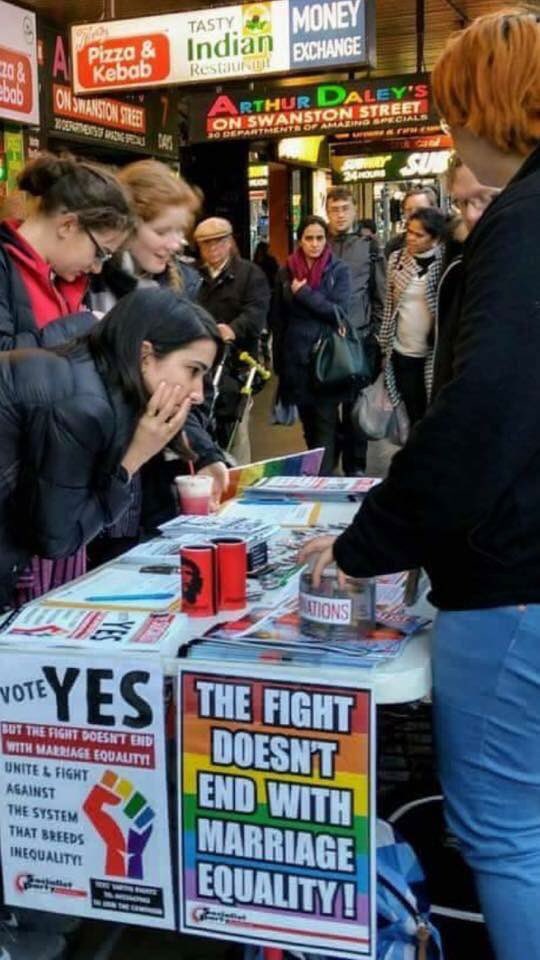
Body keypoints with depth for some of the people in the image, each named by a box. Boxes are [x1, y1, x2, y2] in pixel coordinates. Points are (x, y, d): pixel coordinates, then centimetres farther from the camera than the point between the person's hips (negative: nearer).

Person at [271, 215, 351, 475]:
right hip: (296, 358, 3)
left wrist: (303, 293, -15)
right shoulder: (286, 272, 6)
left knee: (326, 420, -6)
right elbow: (278, 319, 10)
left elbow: (340, 312, -12)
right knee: (307, 420, 13)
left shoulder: (339, 270, -1)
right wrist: (278, 360, 9)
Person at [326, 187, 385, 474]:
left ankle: (355, 468, 14)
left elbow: (380, 295, 6)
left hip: (359, 339, -1)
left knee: (355, 405, 5)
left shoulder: (369, 247, 6)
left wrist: (377, 333, 0)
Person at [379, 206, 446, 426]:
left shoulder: (445, 263, -7)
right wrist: (385, 346, 9)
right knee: (414, 416, 11)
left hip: (435, 354, -3)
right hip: (403, 353, 3)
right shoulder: (397, 258, 3)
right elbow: (389, 305, 10)